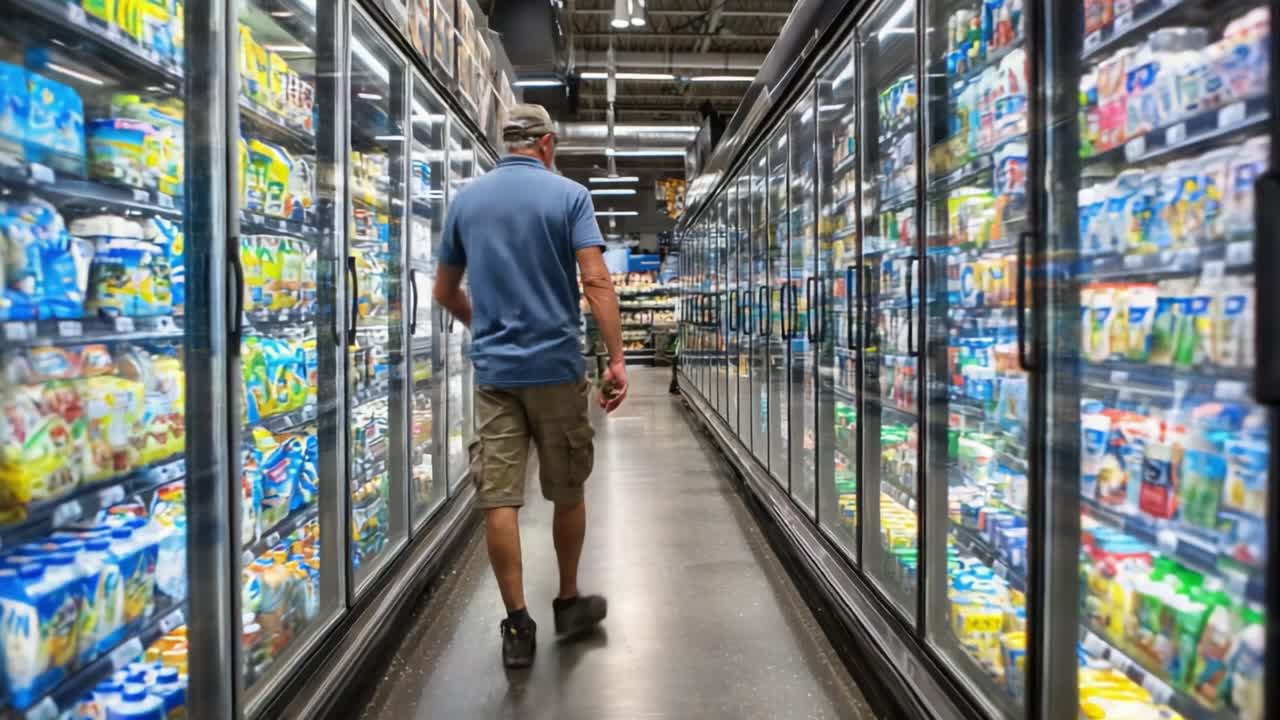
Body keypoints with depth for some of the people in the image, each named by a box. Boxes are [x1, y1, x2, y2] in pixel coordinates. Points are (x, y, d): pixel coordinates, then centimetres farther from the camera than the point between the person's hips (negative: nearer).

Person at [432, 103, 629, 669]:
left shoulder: (465, 200, 8)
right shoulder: (568, 195, -2)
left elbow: (445, 293, 15)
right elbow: (596, 282, -14)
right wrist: (616, 359, -12)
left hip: (493, 370, 2)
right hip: (556, 366, -2)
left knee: (499, 500, 3)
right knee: (567, 493, 13)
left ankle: (518, 626, 7)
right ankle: (568, 603, 27)